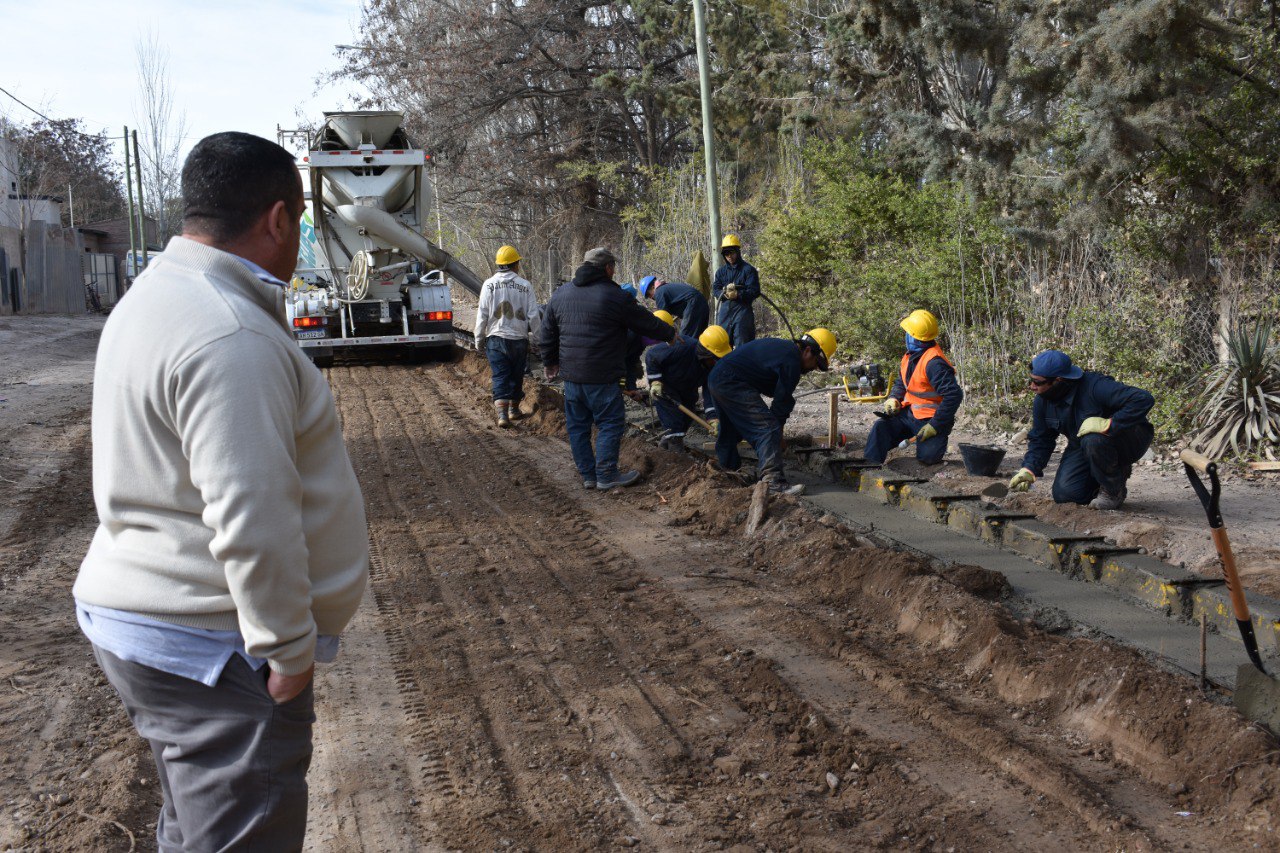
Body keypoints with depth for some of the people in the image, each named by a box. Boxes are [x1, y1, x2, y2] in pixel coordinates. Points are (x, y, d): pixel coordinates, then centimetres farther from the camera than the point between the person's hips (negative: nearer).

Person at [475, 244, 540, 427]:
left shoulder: (489, 285, -5)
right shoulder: (525, 286, -6)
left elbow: (482, 315, -3)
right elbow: (533, 316, -4)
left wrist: (479, 340, 6)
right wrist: (535, 334, 11)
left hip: (495, 339, 0)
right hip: (519, 338, 0)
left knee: (500, 377, 0)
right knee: (516, 376, 16)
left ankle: (502, 414, -14)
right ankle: (514, 409, 30)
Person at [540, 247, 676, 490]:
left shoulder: (560, 295, 10)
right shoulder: (614, 296, -10)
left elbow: (548, 335, 16)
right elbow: (646, 324, -2)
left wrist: (551, 363, 29)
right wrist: (671, 334, 15)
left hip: (571, 375, 6)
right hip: (602, 378, -6)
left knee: (577, 425, 13)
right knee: (610, 424, 3)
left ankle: (587, 475, 18)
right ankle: (606, 476, 4)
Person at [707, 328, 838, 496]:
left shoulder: (783, 347, 18)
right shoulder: (791, 361, -13)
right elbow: (782, 401, -8)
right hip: (732, 383, -11)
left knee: (731, 429, 28)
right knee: (768, 429, -15)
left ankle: (729, 466, 47)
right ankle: (773, 481, -21)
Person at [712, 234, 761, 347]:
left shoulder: (748, 270, 0)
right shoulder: (721, 271, 14)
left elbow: (754, 291, -8)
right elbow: (715, 290, 6)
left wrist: (737, 295, -23)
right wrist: (725, 293, -16)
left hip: (742, 310, -5)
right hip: (725, 310, 5)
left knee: (742, 344, -8)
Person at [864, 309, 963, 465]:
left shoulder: (934, 363, -25)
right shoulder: (910, 356, 5)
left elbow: (954, 395, -29)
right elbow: (901, 381, 22)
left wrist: (935, 426, -26)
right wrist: (893, 398, -2)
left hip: (929, 420, -7)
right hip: (909, 412, 7)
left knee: (927, 457, -19)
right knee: (881, 427, -14)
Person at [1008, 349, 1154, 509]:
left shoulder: (1095, 386, -32)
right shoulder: (1043, 400, -9)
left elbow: (1143, 399, -40)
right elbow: (1040, 439, 2)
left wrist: (1109, 424, -43)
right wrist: (1028, 469, -12)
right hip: (1082, 447, 7)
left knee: (1093, 440, -39)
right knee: (1064, 495, -10)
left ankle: (1114, 491, -11)